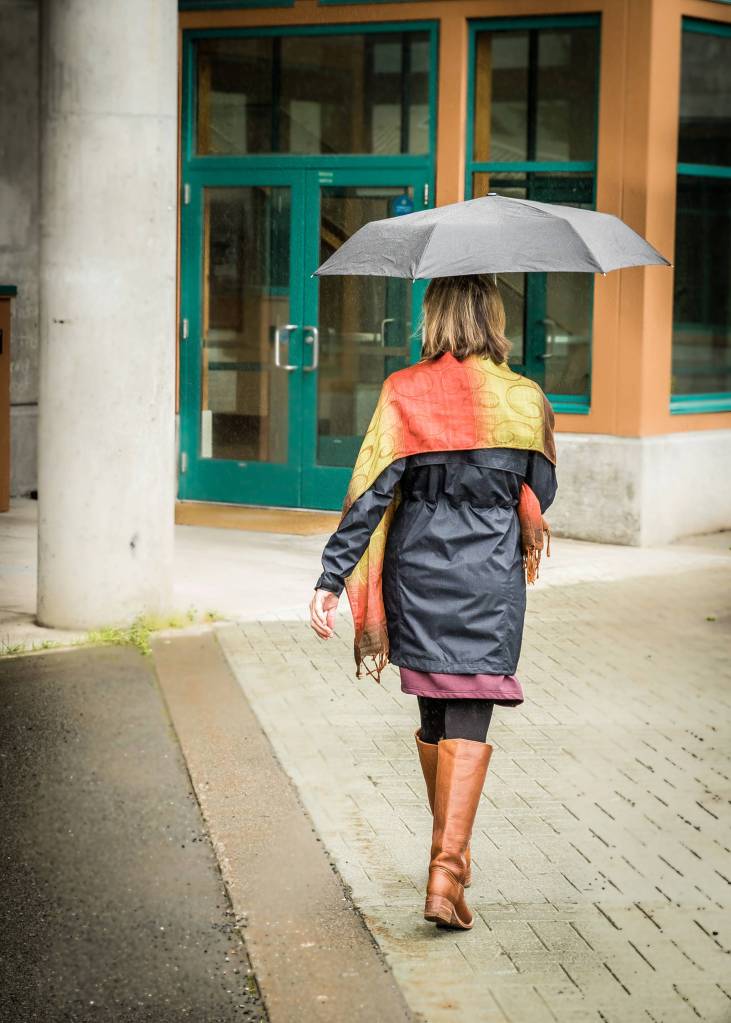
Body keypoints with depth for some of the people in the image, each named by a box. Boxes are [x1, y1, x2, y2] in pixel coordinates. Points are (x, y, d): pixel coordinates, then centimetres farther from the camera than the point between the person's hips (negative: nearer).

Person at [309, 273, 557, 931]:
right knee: (469, 722, -3)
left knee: (433, 715, 17)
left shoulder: (403, 393, -4)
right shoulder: (524, 399, -4)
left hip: (416, 573, 2)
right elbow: (540, 496, 6)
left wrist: (332, 578, -7)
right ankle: (447, 869, -16)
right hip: (490, 579, -2)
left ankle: (451, 851, 32)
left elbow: (370, 492, -9)